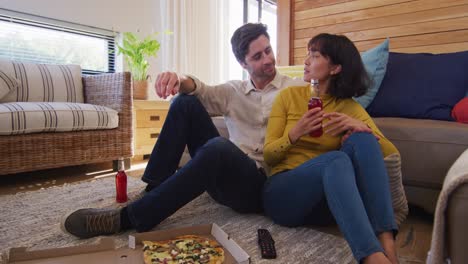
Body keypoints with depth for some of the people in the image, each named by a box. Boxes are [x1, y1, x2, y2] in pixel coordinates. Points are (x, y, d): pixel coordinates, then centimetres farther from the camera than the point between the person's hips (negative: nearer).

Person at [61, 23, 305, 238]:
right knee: (186, 102, -10)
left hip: (262, 184, -3)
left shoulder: (295, 88, 9)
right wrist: (180, 80, -26)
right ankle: (153, 191, -12)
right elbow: (202, 92, -4)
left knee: (218, 148, -37)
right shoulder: (233, 91, 13)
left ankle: (128, 218, -25)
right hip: (225, 173, 3)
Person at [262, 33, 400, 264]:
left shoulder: (350, 107, 9)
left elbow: (392, 154, -1)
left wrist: (362, 129, -19)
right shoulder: (288, 96, 6)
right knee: (336, 159, -31)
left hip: (328, 201, 2)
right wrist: (295, 134, -19)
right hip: (282, 192, -2)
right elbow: (268, 155, 1)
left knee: (361, 139, -23)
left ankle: (386, 244, -32)